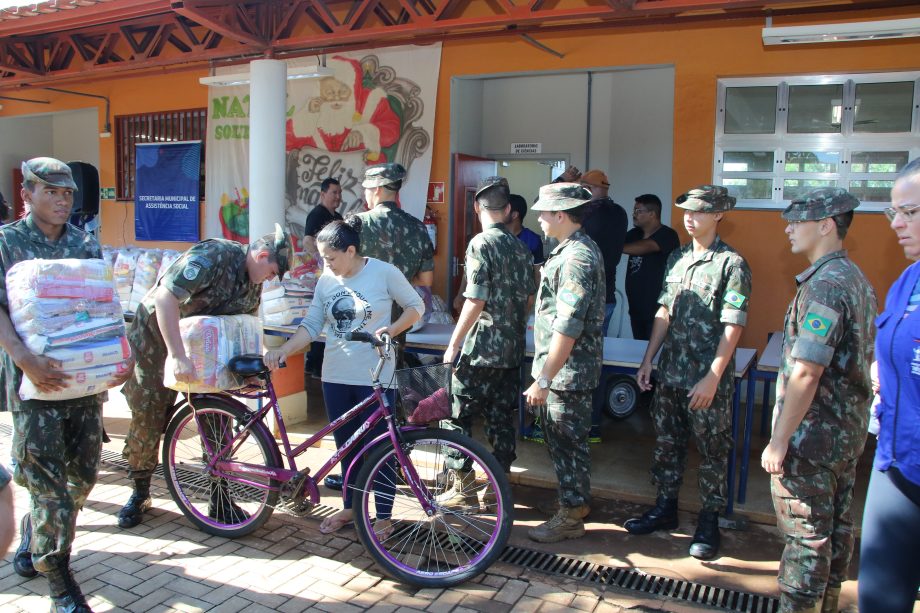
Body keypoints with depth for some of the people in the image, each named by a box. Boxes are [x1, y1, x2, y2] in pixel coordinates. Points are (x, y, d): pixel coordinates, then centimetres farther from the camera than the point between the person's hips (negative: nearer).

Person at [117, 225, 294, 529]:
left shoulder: (254, 282, -4)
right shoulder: (212, 256, -29)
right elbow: (166, 297, -37)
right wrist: (176, 356, -42)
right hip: (155, 336, -6)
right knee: (148, 419, 1)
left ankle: (219, 500, 8)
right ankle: (140, 493, 22)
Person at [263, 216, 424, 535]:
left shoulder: (384, 272, -9)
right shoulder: (326, 279, 3)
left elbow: (416, 306, 0)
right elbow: (312, 324, 2)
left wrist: (391, 330, -15)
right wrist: (284, 349, -12)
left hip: (374, 376, -5)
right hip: (335, 376, 5)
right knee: (346, 446, 16)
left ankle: (384, 516, 18)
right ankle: (350, 507, 33)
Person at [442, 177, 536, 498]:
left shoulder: (481, 243, -13)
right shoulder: (521, 247, 8)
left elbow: (476, 300, -19)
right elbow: (529, 297, 14)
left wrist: (453, 344, -12)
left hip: (480, 350, -7)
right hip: (512, 350, 7)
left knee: (458, 416, 5)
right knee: (502, 418, 13)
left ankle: (463, 486, 9)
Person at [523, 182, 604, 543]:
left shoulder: (577, 258, -21)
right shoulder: (573, 250, 12)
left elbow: (567, 329, -26)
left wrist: (543, 380, -23)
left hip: (567, 373, -10)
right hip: (560, 369, 10)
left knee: (568, 444, 2)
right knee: (560, 441, 18)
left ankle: (571, 517, 16)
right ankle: (573, 506, 31)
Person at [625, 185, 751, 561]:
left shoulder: (731, 265, -11)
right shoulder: (678, 258, 9)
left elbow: (732, 328, -14)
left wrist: (712, 378, -19)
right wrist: (648, 360, 10)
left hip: (708, 381, -6)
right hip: (670, 374, 6)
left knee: (712, 452, 7)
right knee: (666, 444, 15)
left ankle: (709, 523, 21)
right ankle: (665, 509, 31)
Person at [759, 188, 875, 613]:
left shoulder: (824, 285, -21)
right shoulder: (856, 279, 10)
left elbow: (805, 373, -25)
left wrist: (779, 440, -21)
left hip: (813, 435, -10)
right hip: (847, 432, 10)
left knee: (805, 533, 1)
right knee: (835, 526, 20)